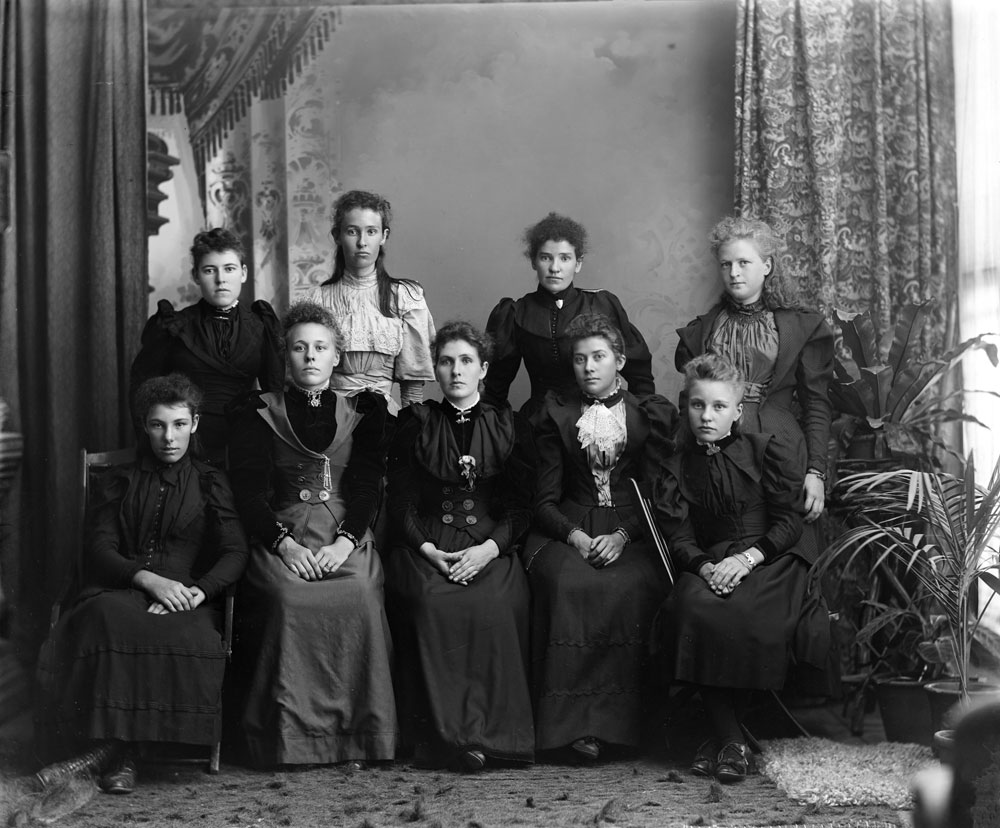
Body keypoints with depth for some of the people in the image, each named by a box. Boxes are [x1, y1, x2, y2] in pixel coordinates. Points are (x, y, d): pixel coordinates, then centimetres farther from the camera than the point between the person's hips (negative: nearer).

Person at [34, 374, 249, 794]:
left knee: (189, 639, -38)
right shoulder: (117, 483, 19)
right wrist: (150, 579, -15)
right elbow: (99, 550, 5)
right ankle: (121, 755, -38)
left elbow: (234, 554, 6)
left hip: (189, 597, 0)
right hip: (121, 591, 0)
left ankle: (110, 746, -33)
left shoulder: (210, 483, 18)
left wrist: (198, 591, -15)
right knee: (108, 618, -38)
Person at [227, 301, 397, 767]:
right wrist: (284, 543, -14)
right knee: (291, 601, -31)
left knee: (360, 597, -30)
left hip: (346, 539, 1)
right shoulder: (259, 414, 12)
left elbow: (367, 486, 5)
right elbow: (249, 491, 2)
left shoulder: (361, 413, 15)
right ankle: (292, 743, -25)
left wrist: (345, 541, -13)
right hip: (281, 540, -1)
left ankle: (355, 741, -21)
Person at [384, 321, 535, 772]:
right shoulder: (414, 425, 14)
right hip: (427, 546, 0)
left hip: (491, 546, 0)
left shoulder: (510, 427, 14)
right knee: (432, 602, -32)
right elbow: (400, 501, 8)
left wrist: (490, 547, -11)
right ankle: (449, 733, -28)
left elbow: (522, 506, 7)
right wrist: (427, 549, -9)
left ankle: (495, 729, -25)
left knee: (497, 604, -31)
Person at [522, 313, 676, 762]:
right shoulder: (556, 414, 13)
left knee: (628, 588, -33)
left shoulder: (652, 413, 11)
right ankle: (572, 723, -28)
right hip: (567, 531, 1)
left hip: (632, 533, 0)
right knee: (568, 584, -32)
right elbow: (546, 499, 8)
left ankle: (611, 720, -25)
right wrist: (576, 537, -11)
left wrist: (622, 536, -12)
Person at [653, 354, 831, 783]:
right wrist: (705, 567, -19)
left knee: (741, 612, -35)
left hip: (771, 562, -2)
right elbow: (679, 538, 4)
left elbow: (789, 522, 0)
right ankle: (728, 736, -25)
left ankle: (725, 734, -17)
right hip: (708, 566, 2)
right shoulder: (676, 469, 14)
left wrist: (746, 558, -17)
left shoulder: (769, 451, 6)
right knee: (693, 606, -33)